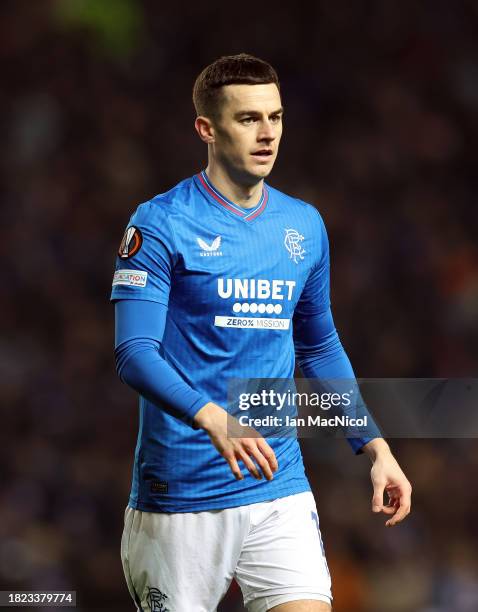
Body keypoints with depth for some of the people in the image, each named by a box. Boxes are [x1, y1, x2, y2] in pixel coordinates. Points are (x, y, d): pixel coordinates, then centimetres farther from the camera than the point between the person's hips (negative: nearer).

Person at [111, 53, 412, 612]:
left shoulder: (305, 226, 10)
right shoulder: (160, 224, -7)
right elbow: (134, 352, -15)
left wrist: (376, 447, 16)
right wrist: (215, 420, -31)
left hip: (279, 491, 4)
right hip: (180, 497, -4)